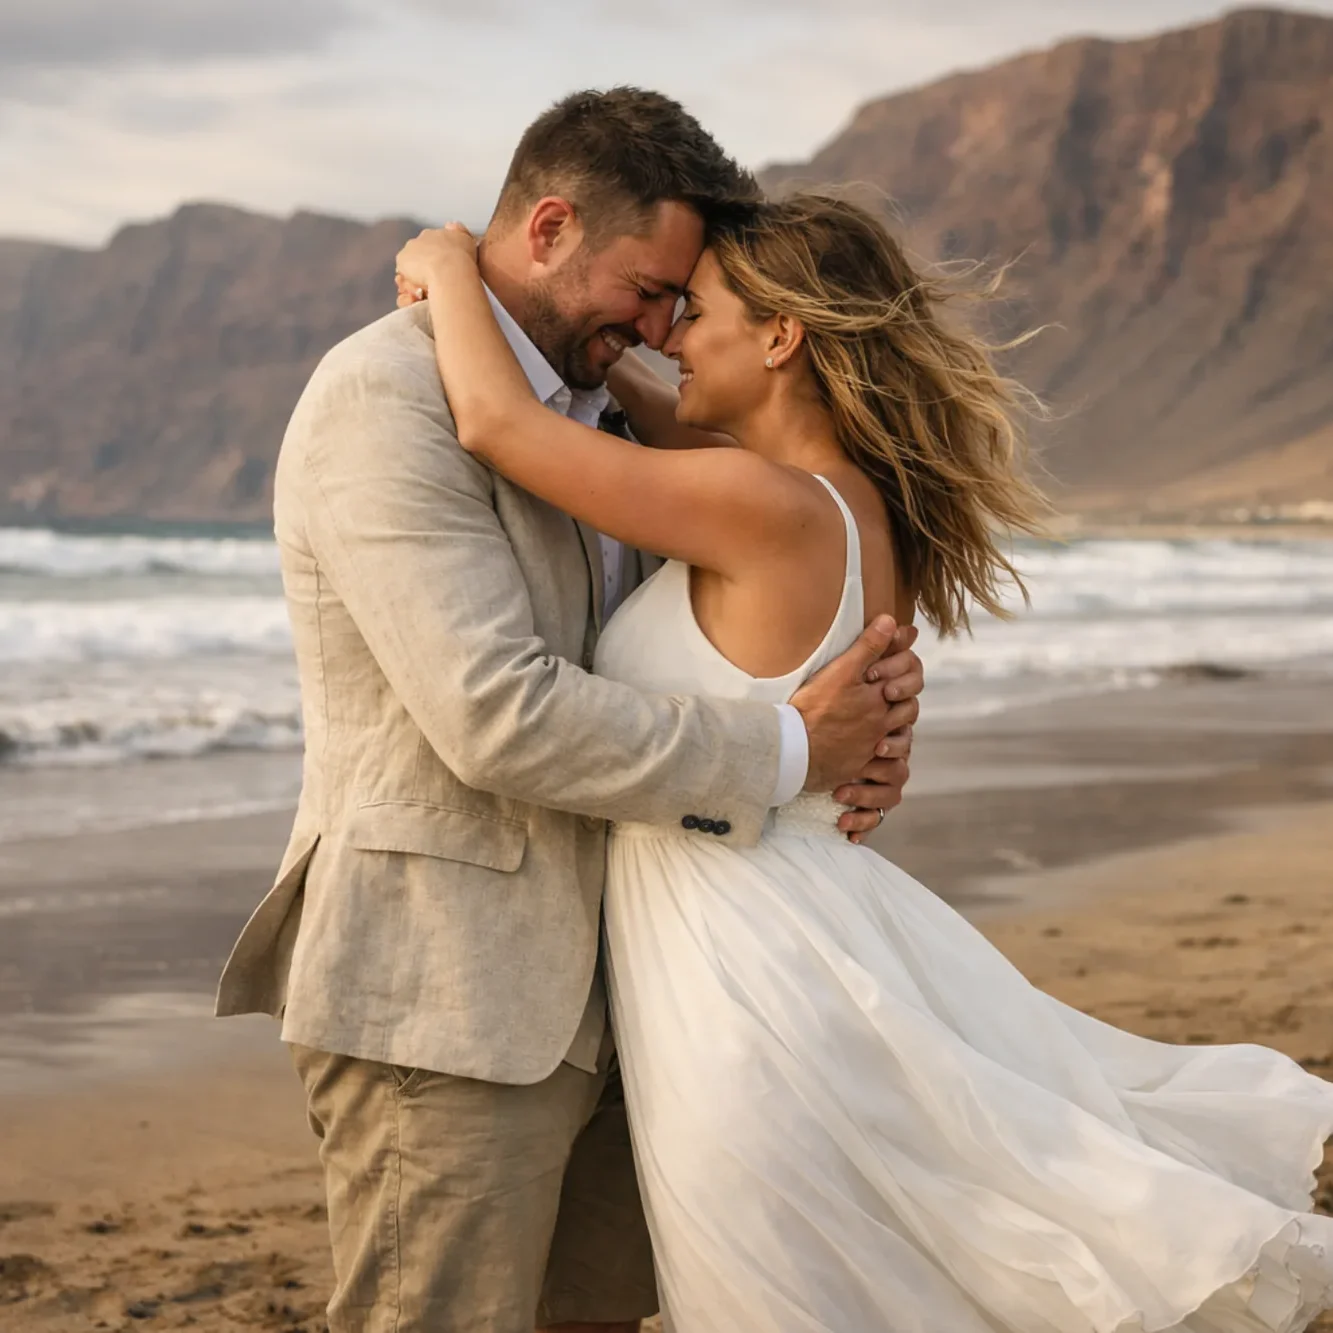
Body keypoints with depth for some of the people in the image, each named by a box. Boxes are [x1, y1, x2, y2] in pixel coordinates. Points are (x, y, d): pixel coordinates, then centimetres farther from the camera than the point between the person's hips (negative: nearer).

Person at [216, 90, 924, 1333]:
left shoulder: (587, 406, 15)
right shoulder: (387, 395, -15)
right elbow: (499, 717, -24)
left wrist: (864, 706, -3)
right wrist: (786, 752, -17)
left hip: (577, 992, 10)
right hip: (437, 998, -9)